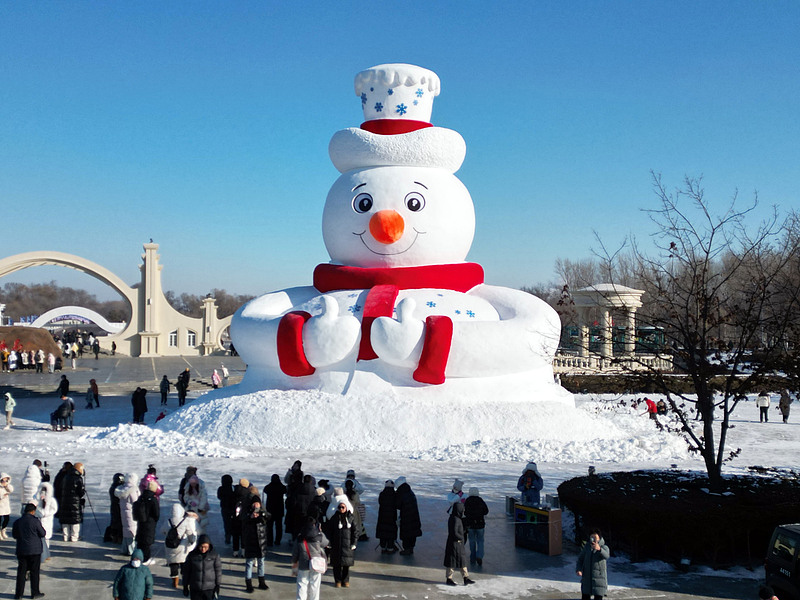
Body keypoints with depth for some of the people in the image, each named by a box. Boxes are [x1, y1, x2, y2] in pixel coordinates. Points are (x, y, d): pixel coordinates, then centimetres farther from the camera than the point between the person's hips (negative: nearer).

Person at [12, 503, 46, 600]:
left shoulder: (17, 522, 0)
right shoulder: (35, 521, -13)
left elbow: (14, 535, 10)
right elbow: (43, 534, -7)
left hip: (21, 550, 3)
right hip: (35, 550, -3)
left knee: (21, 572, 10)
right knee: (34, 572, 6)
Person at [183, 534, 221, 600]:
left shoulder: (214, 555, -7)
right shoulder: (192, 555, -6)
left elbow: (218, 571, 0)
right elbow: (186, 571, 2)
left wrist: (217, 586, -1)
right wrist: (185, 586, 5)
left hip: (209, 589, 0)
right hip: (195, 588, 1)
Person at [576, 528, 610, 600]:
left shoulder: (604, 547, -8)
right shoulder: (586, 546, 3)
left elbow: (606, 556, -30)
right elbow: (580, 559, 8)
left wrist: (599, 549, -51)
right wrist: (578, 569, -11)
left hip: (599, 577, -3)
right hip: (586, 577, 3)